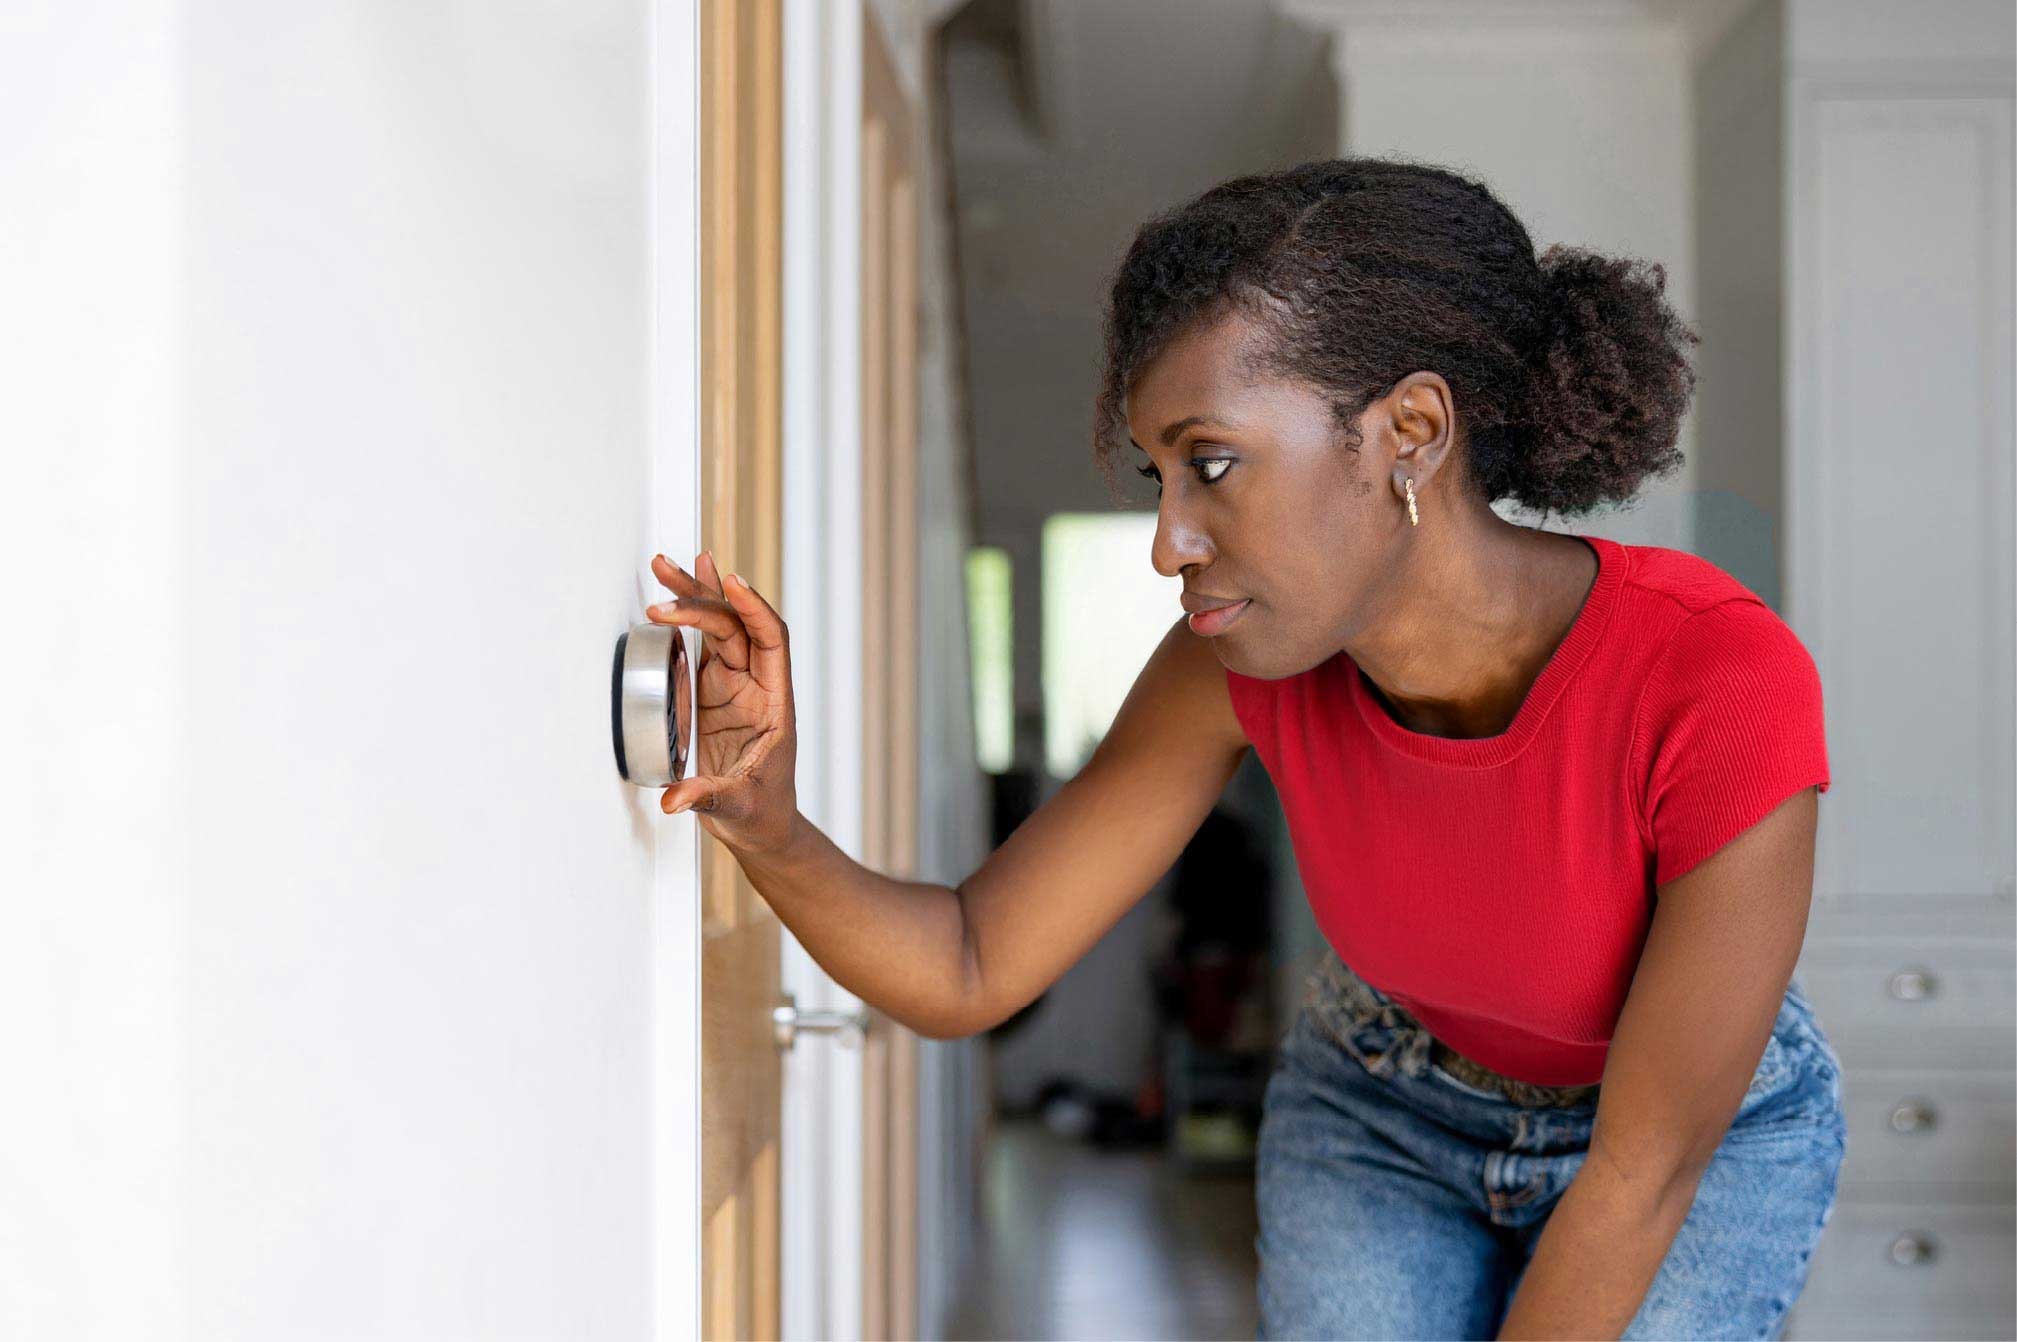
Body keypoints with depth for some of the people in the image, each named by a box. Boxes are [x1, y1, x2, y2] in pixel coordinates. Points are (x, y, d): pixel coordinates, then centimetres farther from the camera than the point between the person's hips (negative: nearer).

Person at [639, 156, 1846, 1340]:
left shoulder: (1725, 684, -37)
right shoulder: (1249, 664, -24)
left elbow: (1645, 1171, -27)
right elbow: (967, 972, -18)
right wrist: (767, 826, -37)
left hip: (1710, 1128, -2)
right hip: (1391, 1109, 3)